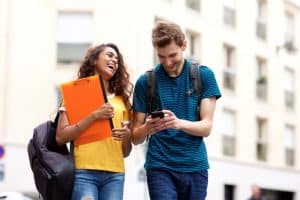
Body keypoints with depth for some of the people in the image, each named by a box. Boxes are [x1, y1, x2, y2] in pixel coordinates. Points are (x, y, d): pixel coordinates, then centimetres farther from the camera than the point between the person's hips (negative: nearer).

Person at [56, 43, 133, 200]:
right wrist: (94, 116, -13)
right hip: (84, 171, -3)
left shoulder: (121, 100, 17)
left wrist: (127, 136, -5)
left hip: (115, 174, 3)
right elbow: (61, 137, -4)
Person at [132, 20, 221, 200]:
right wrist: (146, 128, -20)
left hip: (195, 166, 2)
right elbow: (136, 138, 4)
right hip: (160, 167, -1)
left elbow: (206, 127, -2)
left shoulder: (204, 75, 4)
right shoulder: (146, 82, 2)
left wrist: (179, 123, -23)